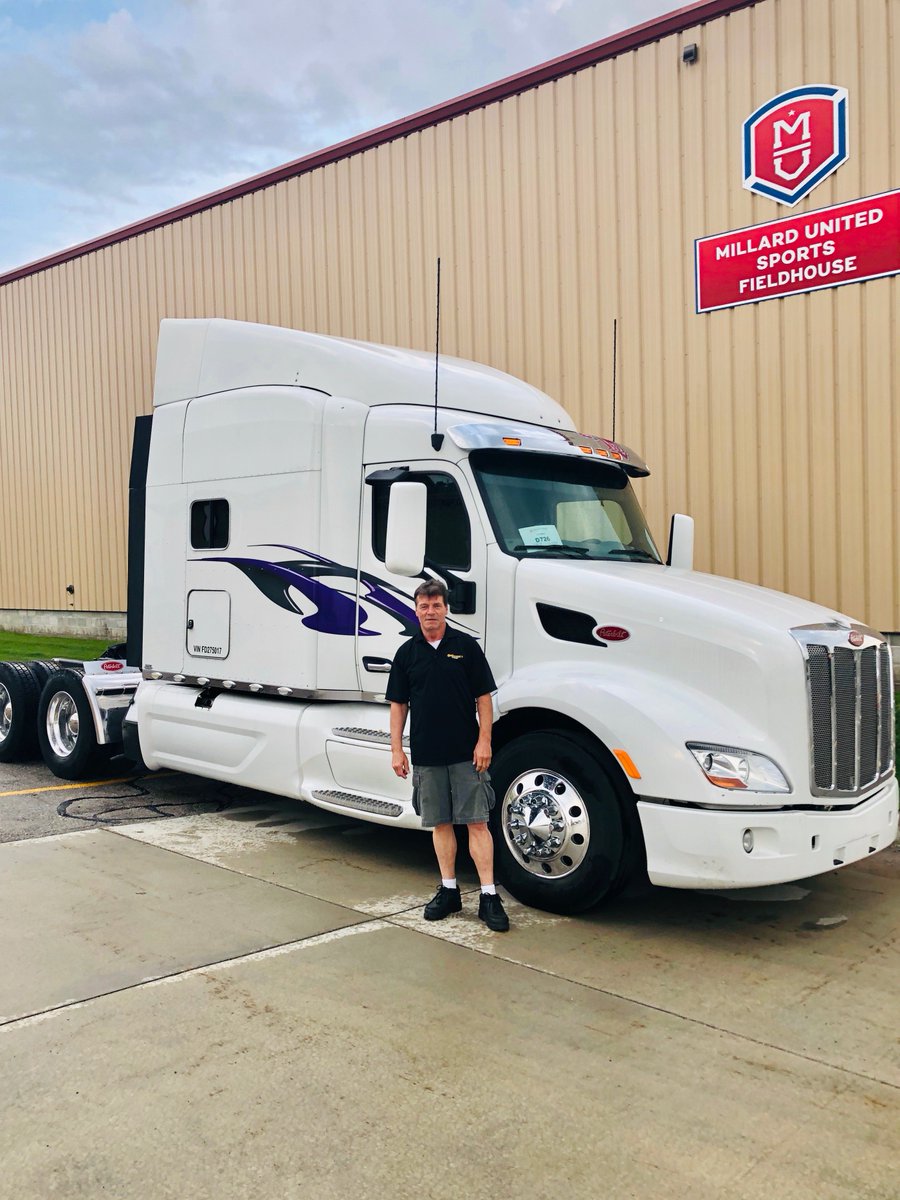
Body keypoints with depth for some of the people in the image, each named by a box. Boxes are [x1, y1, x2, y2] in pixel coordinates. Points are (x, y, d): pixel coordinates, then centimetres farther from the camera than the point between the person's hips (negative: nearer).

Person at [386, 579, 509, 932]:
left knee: (477, 822, -3)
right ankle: (449, 891, 22)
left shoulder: (466, 646, 0)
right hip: (426, 755, 3)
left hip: (466, 753, -3)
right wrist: (396, 750, 3)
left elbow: (484, 698, 0)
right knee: (440, 823, 11)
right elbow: (398, 704, 9)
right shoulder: (407, 653, 6)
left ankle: (489, 896, 1)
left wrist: (484, 741, -8)